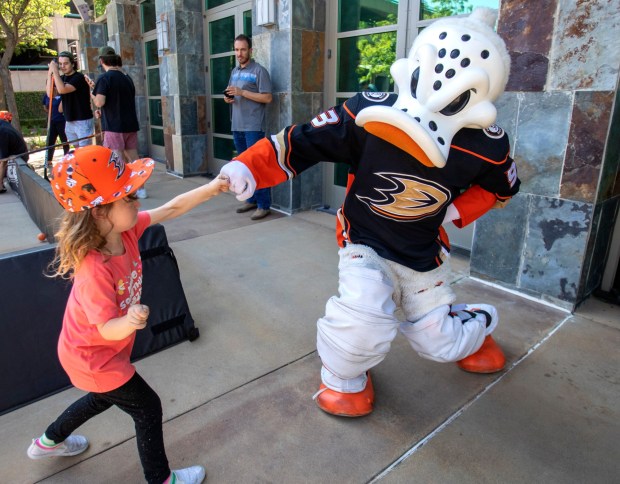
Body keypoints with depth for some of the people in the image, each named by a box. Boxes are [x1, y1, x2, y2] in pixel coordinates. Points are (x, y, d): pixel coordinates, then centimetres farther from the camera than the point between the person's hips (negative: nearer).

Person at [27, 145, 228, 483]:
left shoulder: (125, 229, -18)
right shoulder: (94, 270, -38)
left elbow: (172, 209, -12)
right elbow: (106, 329, -32)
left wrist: (210, 188, -22)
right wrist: (129, 323, -53)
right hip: (93, 358, -8)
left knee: (105, 397, 34)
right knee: (148, 408, 7)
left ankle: (49, 442, 59)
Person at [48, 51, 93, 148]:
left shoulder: (79, 77, -12)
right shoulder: (61, 78, 11)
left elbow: (62, 90, -24)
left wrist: (55, 71, -16)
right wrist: (50, 74, -3)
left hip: (83, 121, -7)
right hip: (69, 121, 7)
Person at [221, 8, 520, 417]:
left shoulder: (487, 148, -21)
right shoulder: (367, 115, -29)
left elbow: (502, 185, 2)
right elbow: (300, 143, -23)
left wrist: (456, 212, -10)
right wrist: (248, 168, -37)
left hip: (424, 253, 2)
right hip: (366, 243, -2)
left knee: (440, 344, 13)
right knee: (363, 327, -26)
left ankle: (477, 322, 53)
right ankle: (344, 376, 12)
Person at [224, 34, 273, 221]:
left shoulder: (259, 71, -4)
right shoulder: (234, 71, 18)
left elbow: (267, 97, -12)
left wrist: (242, 92, -17)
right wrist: (228, 97, 1)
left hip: (253, 127, -7)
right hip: (237, 126, 7)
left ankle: (264, 205, -3)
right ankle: (251, 199, 22)